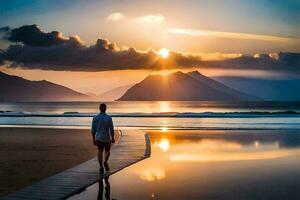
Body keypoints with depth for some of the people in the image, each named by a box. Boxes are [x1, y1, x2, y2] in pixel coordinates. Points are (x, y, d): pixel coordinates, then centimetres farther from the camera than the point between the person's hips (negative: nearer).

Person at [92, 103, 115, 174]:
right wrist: (113, 138, 2)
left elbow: (93, 130, -3)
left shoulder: (95, 118, -7)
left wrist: (94, 139, 7)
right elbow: (111, 129, -10)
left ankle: (101, 167, 9)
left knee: (100, 152, 15)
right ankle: (105, 162, -8)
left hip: (98, 138, 2)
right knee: (107, 151, 18)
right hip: (107, 138, -2)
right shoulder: (109, 118, -13)